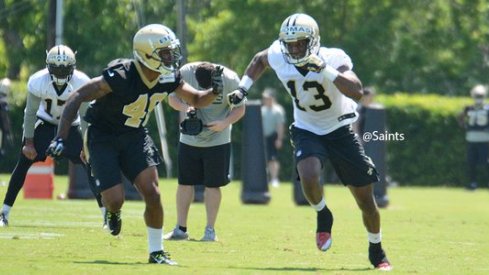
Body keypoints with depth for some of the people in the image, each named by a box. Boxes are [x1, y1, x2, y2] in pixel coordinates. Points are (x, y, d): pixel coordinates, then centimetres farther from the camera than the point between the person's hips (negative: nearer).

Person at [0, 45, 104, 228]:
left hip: (71, 125, 0)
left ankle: (106, 213, -2)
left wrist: (86, 145, -16)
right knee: (23, 163, -11)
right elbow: (30, 113, -14)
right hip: (45, 123, 0)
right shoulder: (38, 82, -27)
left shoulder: (81, 83, -27)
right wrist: (28, 143, -14)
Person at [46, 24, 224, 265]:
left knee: (152, 193, -10)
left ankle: (156, 252, 3)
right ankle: (113, 211, 26)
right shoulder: (121, 76, -30)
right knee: (115, 199, -13)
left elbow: (196, 100, 6)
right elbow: (78, 97, -25)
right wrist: (61, 137, -31)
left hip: (134, 136, 5)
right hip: (102, 137, -5)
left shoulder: (168, 78, -11)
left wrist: (214, 92, -18)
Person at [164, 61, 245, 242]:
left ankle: (210, 230, 11)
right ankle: (181, 229, 15)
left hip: (217, 140, -2)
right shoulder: (185, 73, -17)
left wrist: (224, 123, -26)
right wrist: (184, 107, -24)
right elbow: (173, 98, -2)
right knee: (185, 183, 5)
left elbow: (239, 108, -8)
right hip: (189, 138, 2)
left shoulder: (230, 79, -20)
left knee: (212, 185, 1)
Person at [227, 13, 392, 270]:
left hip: (340, 131, -2)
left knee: (365, 199, 3)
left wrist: (325, 70, -44)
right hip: (307, 131, 2)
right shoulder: (278, 56, -13)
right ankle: (323, 216, 2)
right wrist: (243, 88, 3)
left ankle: (376, 252, 27)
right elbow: (259, 60, 13)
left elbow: (356, 92, -39)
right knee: (309, 177, -31)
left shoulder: (334, 58, -24)